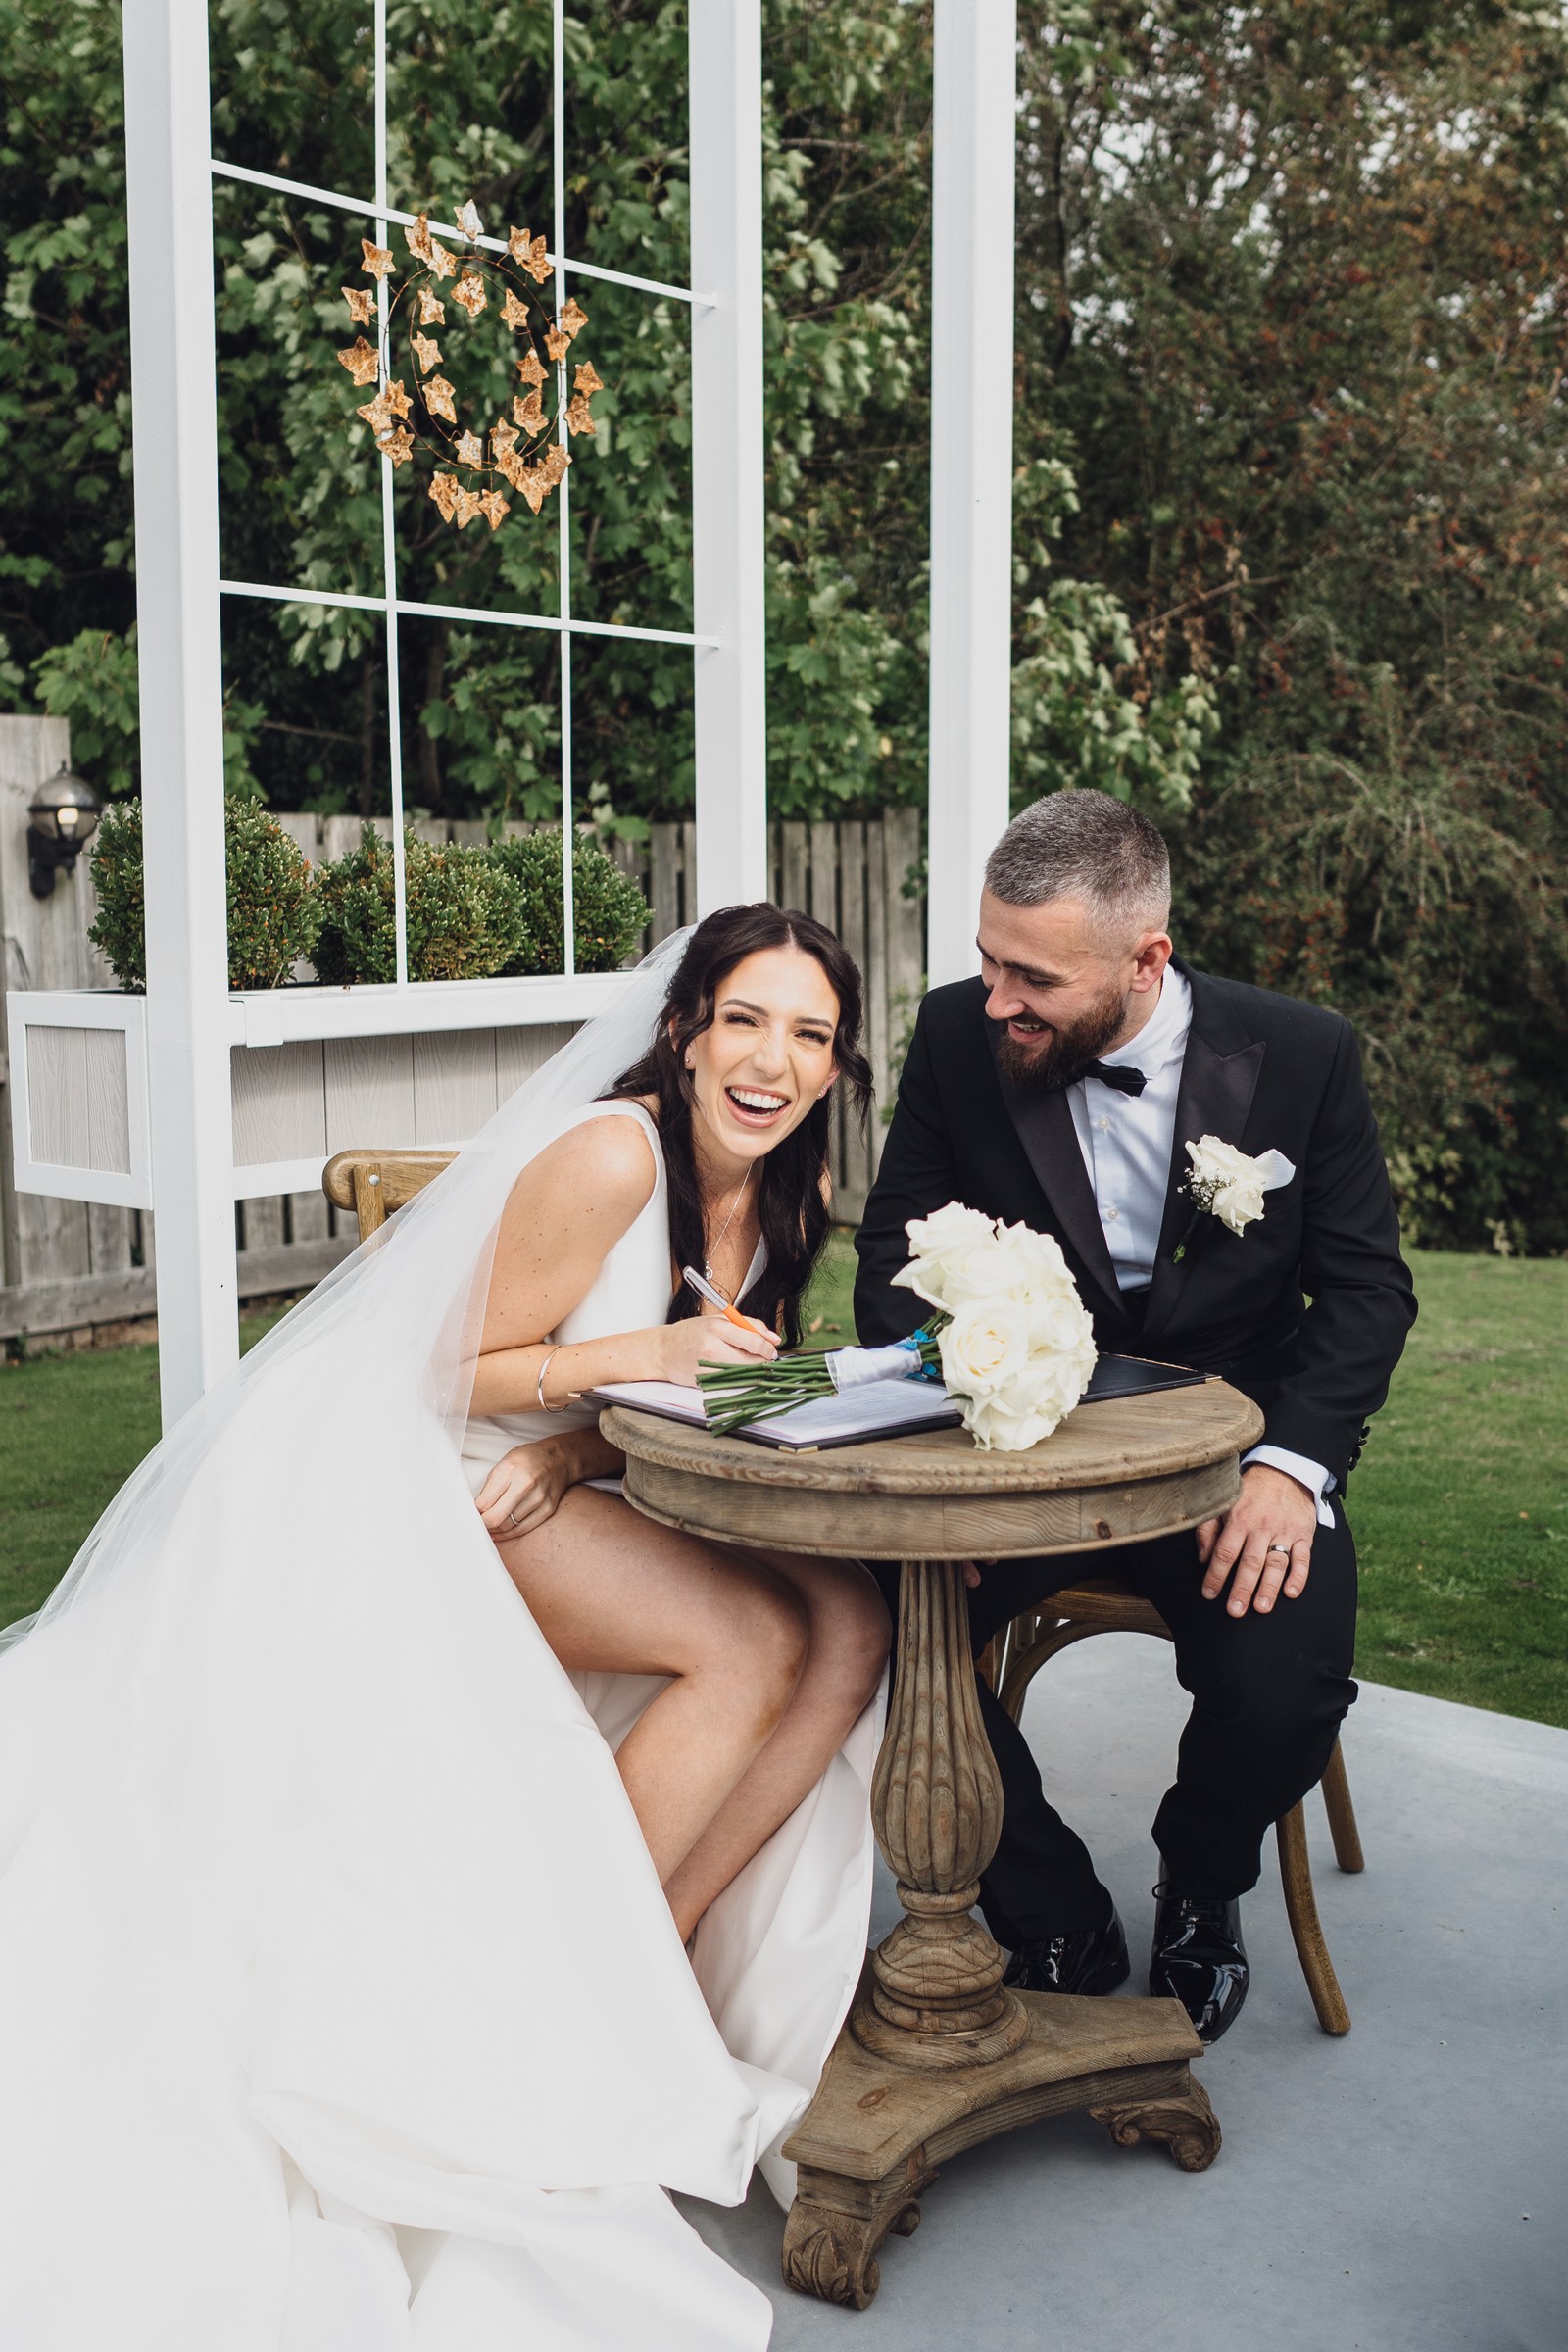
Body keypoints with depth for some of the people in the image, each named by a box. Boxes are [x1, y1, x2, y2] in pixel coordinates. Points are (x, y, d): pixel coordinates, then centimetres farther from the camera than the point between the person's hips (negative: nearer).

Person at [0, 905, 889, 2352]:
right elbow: (472, 1371, -14)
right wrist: (647, 1355, -28)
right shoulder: (609, 1153, -21)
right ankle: (577, 1981, -7)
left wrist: (570, 1449, -14)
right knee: (752, 1644, -24)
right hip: (438, 1492, -8)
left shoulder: (792, 1189, 4)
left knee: (850, 1627, -13)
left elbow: (691, 1391, 7)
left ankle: (658, 1947, -2)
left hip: (576, 1491, 8)